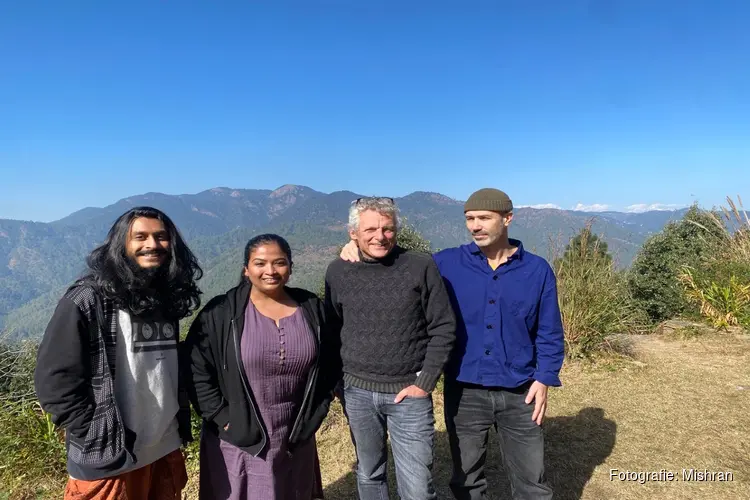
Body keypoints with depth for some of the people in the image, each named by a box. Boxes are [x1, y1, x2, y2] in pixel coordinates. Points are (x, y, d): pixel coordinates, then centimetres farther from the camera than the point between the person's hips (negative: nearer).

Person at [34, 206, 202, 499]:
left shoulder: (167, 298, 5)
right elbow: (55, 377, -13)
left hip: (166, 450, 5)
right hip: (109, 460, -5)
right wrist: (94, 437, -13)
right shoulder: (89, 300, -13)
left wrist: (182, 424, 9)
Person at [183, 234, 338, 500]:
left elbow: (329, 365, 6)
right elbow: (196, 369, -9)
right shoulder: (221, 313, -11)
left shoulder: (312, 308, -2)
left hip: (297, 440, 3)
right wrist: (221, 418, -11)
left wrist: (315, 413, 2)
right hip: (239, 441, -3)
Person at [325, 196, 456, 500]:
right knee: (369, 474, 19)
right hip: (357, 392, 3)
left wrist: (425, 383, -9)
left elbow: (443, 328, -6)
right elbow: (331, 331, 8)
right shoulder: (338, 271, -1)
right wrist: (337, 382, 6)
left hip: (408, 394, -2)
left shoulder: (421, 267, -9)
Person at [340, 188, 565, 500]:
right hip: (464, 392, 1)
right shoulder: (448, 264, -4)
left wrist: (543, 379, -8)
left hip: (519, 394, 0)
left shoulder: (538, 270, -4)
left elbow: (549, 334, 1)